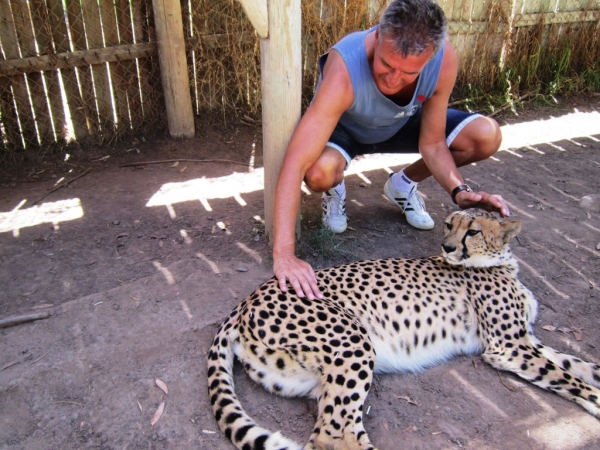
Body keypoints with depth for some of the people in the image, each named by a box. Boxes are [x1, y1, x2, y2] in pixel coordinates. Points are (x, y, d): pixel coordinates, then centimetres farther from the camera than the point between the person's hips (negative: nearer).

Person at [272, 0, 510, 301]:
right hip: (343, 129, -3)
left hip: (402, 124, 4)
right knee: (319, 172, -38)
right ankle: (335, 191, 2)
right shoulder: (345, 67, -41)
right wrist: (284, 254, -54)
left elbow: (432, 143, -16)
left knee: (487, 136, -15)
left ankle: (404, 184, 11)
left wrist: (458, 190, -36)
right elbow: (295, 165, -46)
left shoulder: (445, 61, -29)